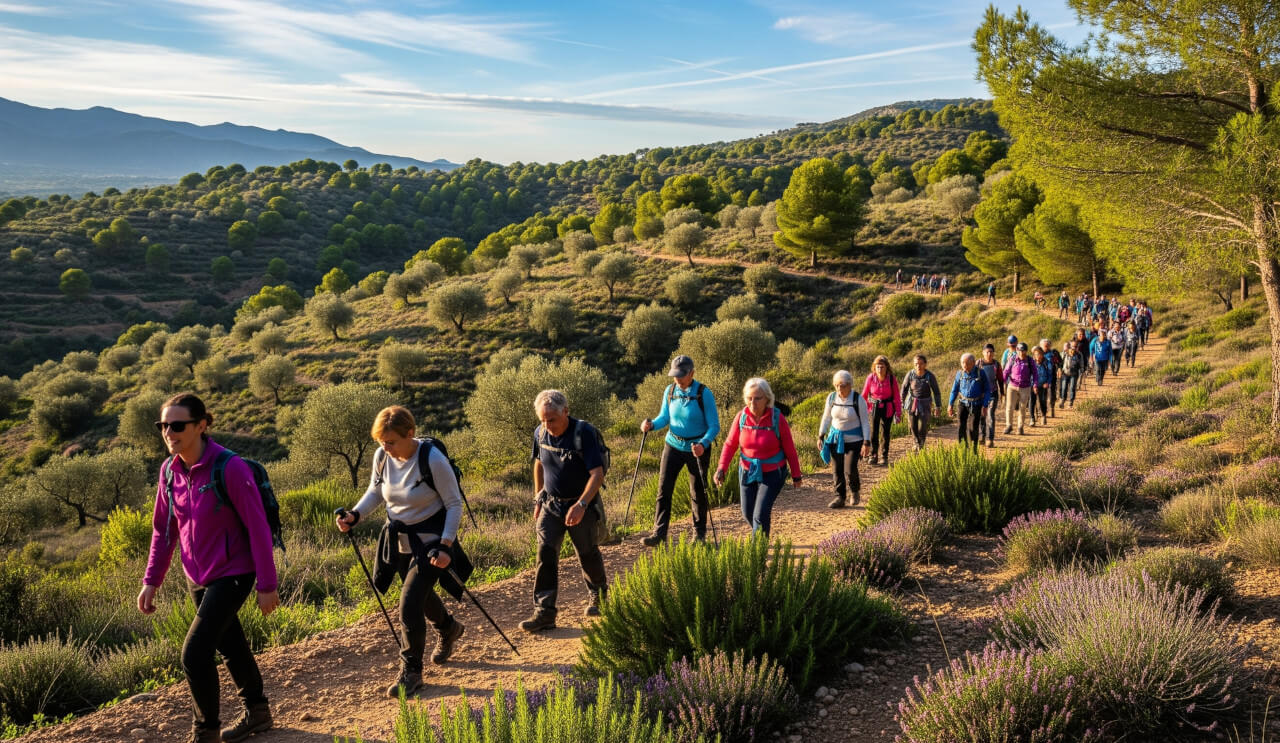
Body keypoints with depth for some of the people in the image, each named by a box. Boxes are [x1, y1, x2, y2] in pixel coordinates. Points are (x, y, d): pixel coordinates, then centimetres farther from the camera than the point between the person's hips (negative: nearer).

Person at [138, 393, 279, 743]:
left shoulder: (230, 468, -23)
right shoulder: (169, 470, -3)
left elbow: (258, 528, -19)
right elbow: (163, 529, 8)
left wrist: (267, 585, -17)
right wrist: (151, 581, 4)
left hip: (232, 574, -6)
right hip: (197, 577, 7)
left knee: (195, 653, -12)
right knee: (230, 646, 20)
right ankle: (257, 713, 39)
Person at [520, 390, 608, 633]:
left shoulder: (584, 433, -21)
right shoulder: (540, 433, -3)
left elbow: (597, 473, -25)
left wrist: (581, 505, -34)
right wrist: (538, 500, 14)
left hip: (580, 505, -4)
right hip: (551, 504, 4)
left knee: (587, 553, 10)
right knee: (545, 553, -7)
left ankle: (598, 595, 37)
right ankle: (544, 612, -5)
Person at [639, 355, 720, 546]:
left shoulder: (703, 394, -16)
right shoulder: (669, 391, -3)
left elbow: (714, 426, -15)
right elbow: (664, 417, 8)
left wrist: (703, 444, -33)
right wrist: (652, 425, -14)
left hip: (697, 448, -3)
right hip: (673, 445, 3)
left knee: (698, 491, 8)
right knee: (664, 489, -6)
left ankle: (699, 531, 27)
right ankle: (659, 532, -3)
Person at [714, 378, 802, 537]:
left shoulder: (777, 418, -18)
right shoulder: (741, 417, -11)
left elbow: (789, 448, -9)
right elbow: (730, 444, -4)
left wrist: (796, 475, -1)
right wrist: (721, 469, -17)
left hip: (773, 473, -4)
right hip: (748, 471, 4)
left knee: (760, 515, -13)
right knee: (748, 513, 15)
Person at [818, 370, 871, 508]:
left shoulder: (858, 399, -13)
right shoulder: (831, 398, -2)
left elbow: (865, 422, -9)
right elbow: (826, 418, 10)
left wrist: (867, 443, -14)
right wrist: (821, 436, 6)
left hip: (853, 440, -4)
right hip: (835, 438, 4)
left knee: (850, 470, -10)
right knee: (838, 470, 4)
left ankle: (855, 490, 20)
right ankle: (840, 498, 15)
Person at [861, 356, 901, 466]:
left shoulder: (891, 379, -13)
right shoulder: (871, 378, -11)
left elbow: (897, 397, -7)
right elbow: (864, 394, 0)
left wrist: (898, 412, -9)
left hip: (888, 408, -1)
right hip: (874, 407, 1)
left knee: (885, 432, 7)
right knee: (873, 431, -2)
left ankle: (884, 457, 19)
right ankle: (874, 455, 10)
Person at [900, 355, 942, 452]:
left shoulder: (930, 376, -14)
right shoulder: (910, 374, -10)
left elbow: (936, 392, -4)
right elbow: (904, 389, 2)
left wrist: (938, 406, -5)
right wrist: (901, 403, 4)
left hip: (924, 405, -2)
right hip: (912, 403, 2)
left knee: (922, 428, -4)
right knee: (913, 427, 10)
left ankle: (921, 445, 25)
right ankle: (917, 442, 39)